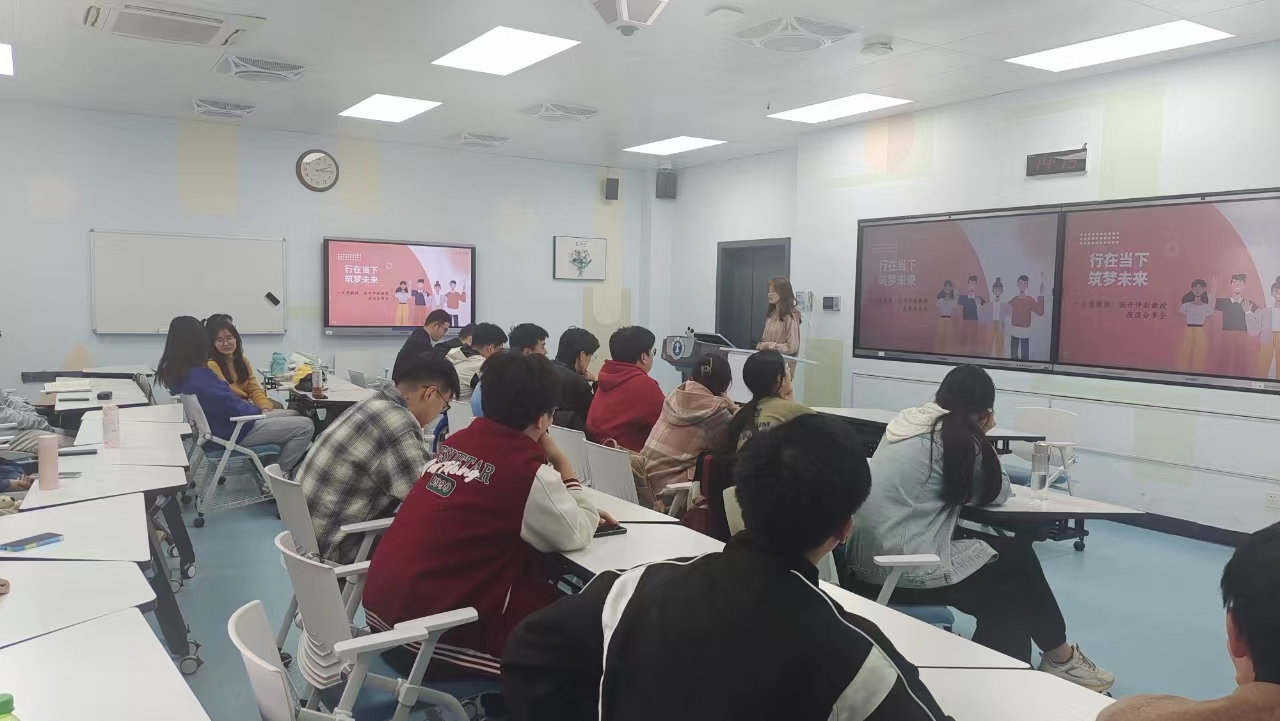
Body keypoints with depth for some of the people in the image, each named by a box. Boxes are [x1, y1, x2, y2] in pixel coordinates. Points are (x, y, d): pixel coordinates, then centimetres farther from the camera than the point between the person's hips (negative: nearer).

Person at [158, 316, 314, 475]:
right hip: (231, 433, -10)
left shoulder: (173, 372, -2)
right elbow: (235, 408, -24)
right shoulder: (199, 375, -31)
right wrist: (257, 410, -6)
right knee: (306, 426, -9)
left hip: (216, 427, 10)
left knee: (291, 415, 24)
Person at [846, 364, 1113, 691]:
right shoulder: (960, 437, -10)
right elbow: (997, 493, 3)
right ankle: (1059, 658, 31)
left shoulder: (906, 420, 12)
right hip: (908, 569, -8)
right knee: (1018, 559, 12)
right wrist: (981, 441, 9)